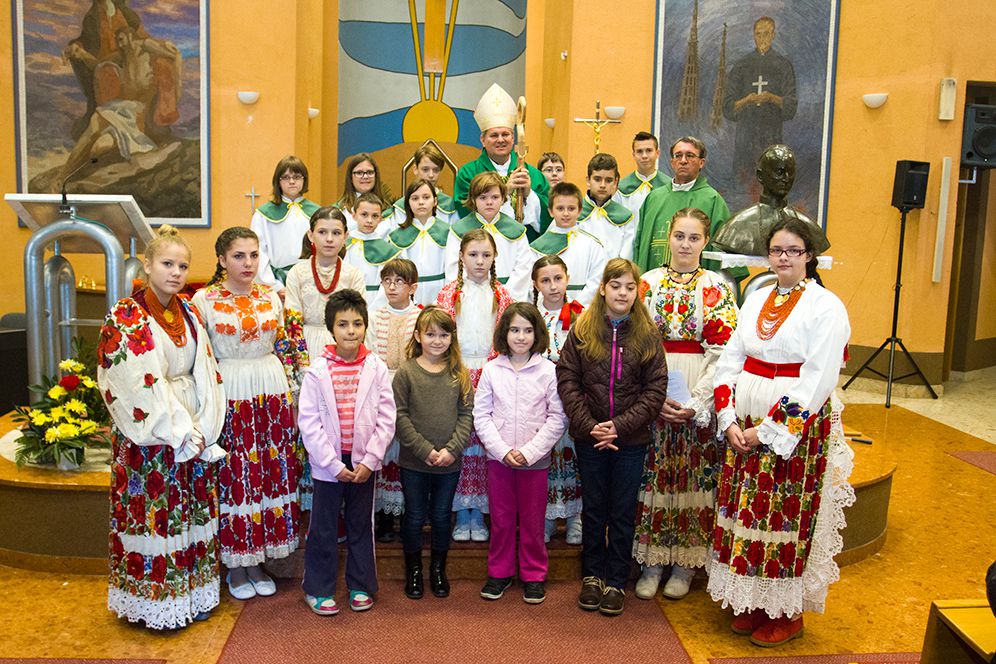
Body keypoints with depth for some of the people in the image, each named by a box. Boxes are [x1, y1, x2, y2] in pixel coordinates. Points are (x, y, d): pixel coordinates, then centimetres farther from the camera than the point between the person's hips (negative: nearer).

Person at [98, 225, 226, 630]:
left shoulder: (188, 314, 8)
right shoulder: (125, 318, -10)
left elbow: (205, 374, 6)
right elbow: (137, 387, -15)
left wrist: (203, 429, -6)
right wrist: (181, 435, -16)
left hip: (195, 434, 6)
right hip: (149, 438, -6)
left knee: (195, 512, 11)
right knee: (154, 514, 2)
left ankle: (192, 594, 26)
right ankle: (156, 605, 18)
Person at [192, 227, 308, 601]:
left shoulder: (271, 297, 7)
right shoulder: (204, 300, -3)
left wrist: (290, 391, 10)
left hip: (272, 394, 4)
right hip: (228, 396, -4)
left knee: (272, 472, 7)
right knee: (233, 476, 1)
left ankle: (258, 561, 23)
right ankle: (236, 567, 18)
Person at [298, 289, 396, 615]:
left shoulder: (376, 368, -3)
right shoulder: (318, 369, -7)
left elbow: (386, 418, -3)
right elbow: (308, 421, -9)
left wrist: (370, 461, -10)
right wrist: (333, 465, -12)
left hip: (364, 462, 2)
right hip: (328, 464, -1)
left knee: (361, 526, 14)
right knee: (323, 527, 8)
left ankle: (361, 587, 28)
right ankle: (318, 589, 24)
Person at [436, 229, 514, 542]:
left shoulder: (501, 296, 8)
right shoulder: (449, 293, 5)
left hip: (490, 378, 1)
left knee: (485, 443, 1)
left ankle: (479, 514, 13)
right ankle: (462, 515, 12)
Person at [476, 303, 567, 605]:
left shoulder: (548, 370, -5)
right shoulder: (492, 369, -1)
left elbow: (557, 419, -6)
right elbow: (481, 415, -1)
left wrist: (529, 451, -12)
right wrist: (502, 450, -11)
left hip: (535, 459, -1)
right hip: (498, 457, 1)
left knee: (533, 521, 9)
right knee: (501, 520, 12)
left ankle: (534, 575, 25)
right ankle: (499, 572, 28)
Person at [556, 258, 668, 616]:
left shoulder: (648, 335, -2)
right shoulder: (581, 330, -2)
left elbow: (655, 389, -6)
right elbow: (567, 379, -5)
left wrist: (621, 425, -15)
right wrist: (588, 425, -14)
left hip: (631, 439, 0)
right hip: (589, 438, 1)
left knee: (623, 512, 9)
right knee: (593, 509, 14)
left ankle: (616, 581, 24)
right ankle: (592, 576, 29)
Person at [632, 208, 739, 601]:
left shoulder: (717, 289, 1)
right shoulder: (647, 283, 5)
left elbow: (721, 352, -5)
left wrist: (696, 403, -14)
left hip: (700, 401, -1)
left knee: (695, 475, 5)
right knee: (653, 475, 5)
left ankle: (685, 564, 19)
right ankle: (652, 563, 18)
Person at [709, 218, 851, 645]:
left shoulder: (826, 306, -7)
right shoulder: (755, 300, 11)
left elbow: (817, 381, -13)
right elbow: (730, 362, 7)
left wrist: (771, 430, -15)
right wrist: (729, 421, -4)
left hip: (796, 428, -5)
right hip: (744, 425, 5)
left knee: (787, 518, 2)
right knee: (746, 512, 10)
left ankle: (787, 612, 19)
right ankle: (750, 603, 25)